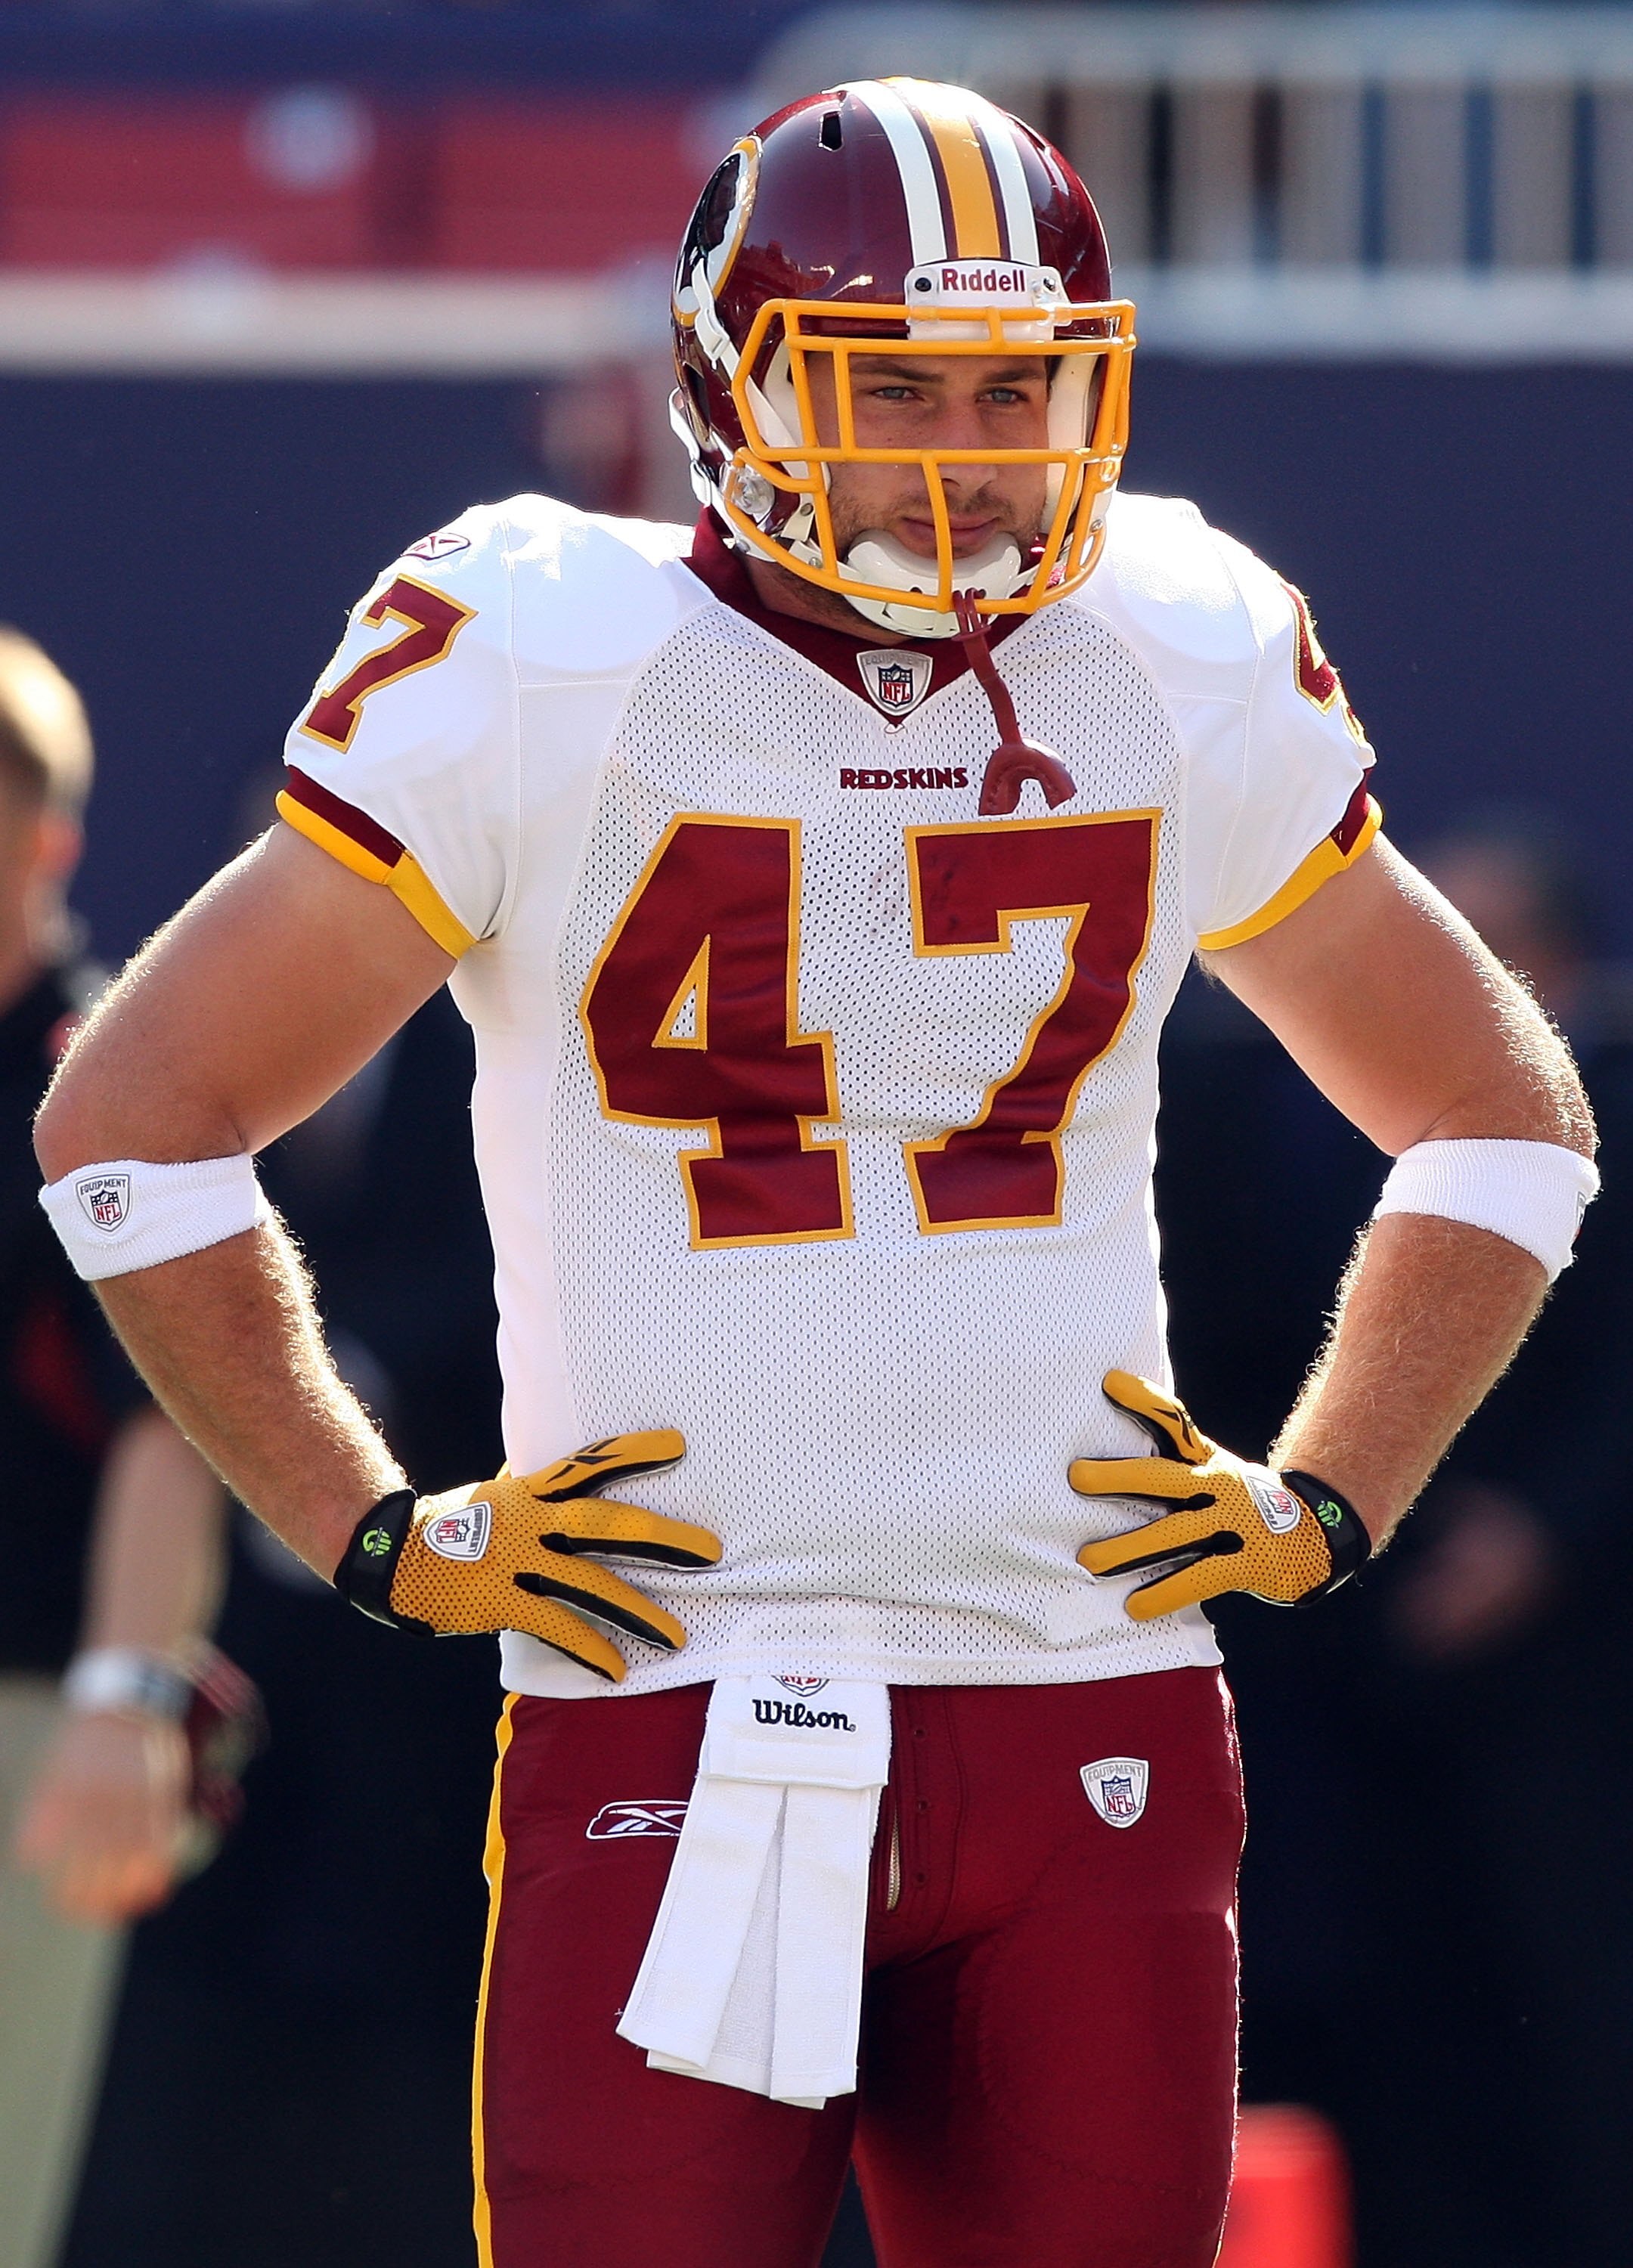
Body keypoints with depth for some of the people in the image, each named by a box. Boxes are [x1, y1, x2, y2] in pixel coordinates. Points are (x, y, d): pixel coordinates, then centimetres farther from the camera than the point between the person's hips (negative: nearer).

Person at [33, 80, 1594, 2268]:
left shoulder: (1184, 683, 8)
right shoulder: (549, 685, -4)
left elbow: (1504, 1117, 23)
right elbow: (135, 1115, 0)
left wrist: (1320, 1507, 10)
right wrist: (386, 1541, -2)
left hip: (1095, 1737, 4)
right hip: (676, 1735, -3)